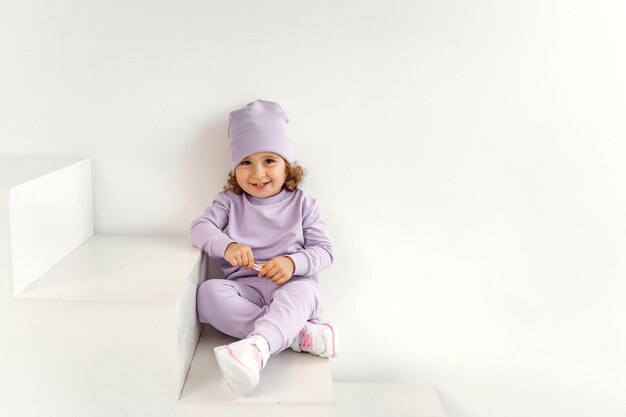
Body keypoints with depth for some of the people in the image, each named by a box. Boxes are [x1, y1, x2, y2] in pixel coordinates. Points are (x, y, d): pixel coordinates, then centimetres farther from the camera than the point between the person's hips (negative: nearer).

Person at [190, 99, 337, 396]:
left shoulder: (302, 204, 7)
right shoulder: (230, 200, 11)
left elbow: (324, 250, 1)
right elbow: (200, 228, -1)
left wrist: (293, 263, -19)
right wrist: (227, 246, -22)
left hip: (292, 286, -2)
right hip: (245, 288, 2)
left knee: (303, 290, -37)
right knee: (208, 292, -30)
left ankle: (255, 347, -63)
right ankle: (297, 333, -34)